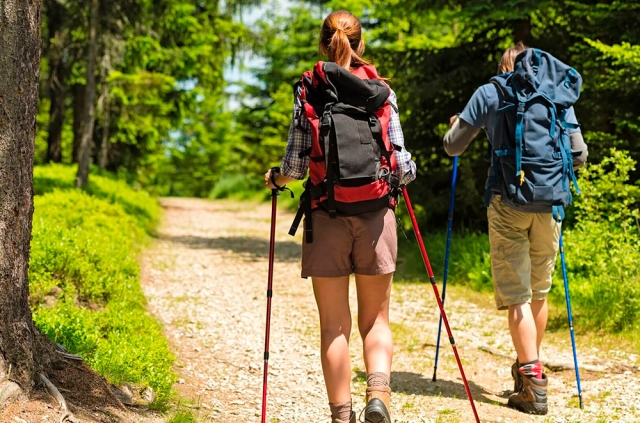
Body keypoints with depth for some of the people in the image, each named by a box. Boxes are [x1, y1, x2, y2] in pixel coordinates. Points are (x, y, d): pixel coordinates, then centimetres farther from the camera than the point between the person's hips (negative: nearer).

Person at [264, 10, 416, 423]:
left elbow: (296, 163, -3)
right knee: (375, 319, 11)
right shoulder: (383, 91, 3)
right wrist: (407, 172, 24)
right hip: (376, 215, 1)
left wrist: (275, 178, 18)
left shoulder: (308, 92, 1)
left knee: (334, 326, 7)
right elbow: (400, 162, 0)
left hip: (326, 216, 0)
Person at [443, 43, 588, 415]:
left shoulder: (489, 93, 6)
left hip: (507, 200, -3)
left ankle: (533, 384, -8)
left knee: (516, 295, -1)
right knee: (539, 292, 17)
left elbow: (453, 146, 9)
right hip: (549, 203, 3)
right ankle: (529, 368, 29)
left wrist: (456, 125, 31)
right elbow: (579, 156, 11)